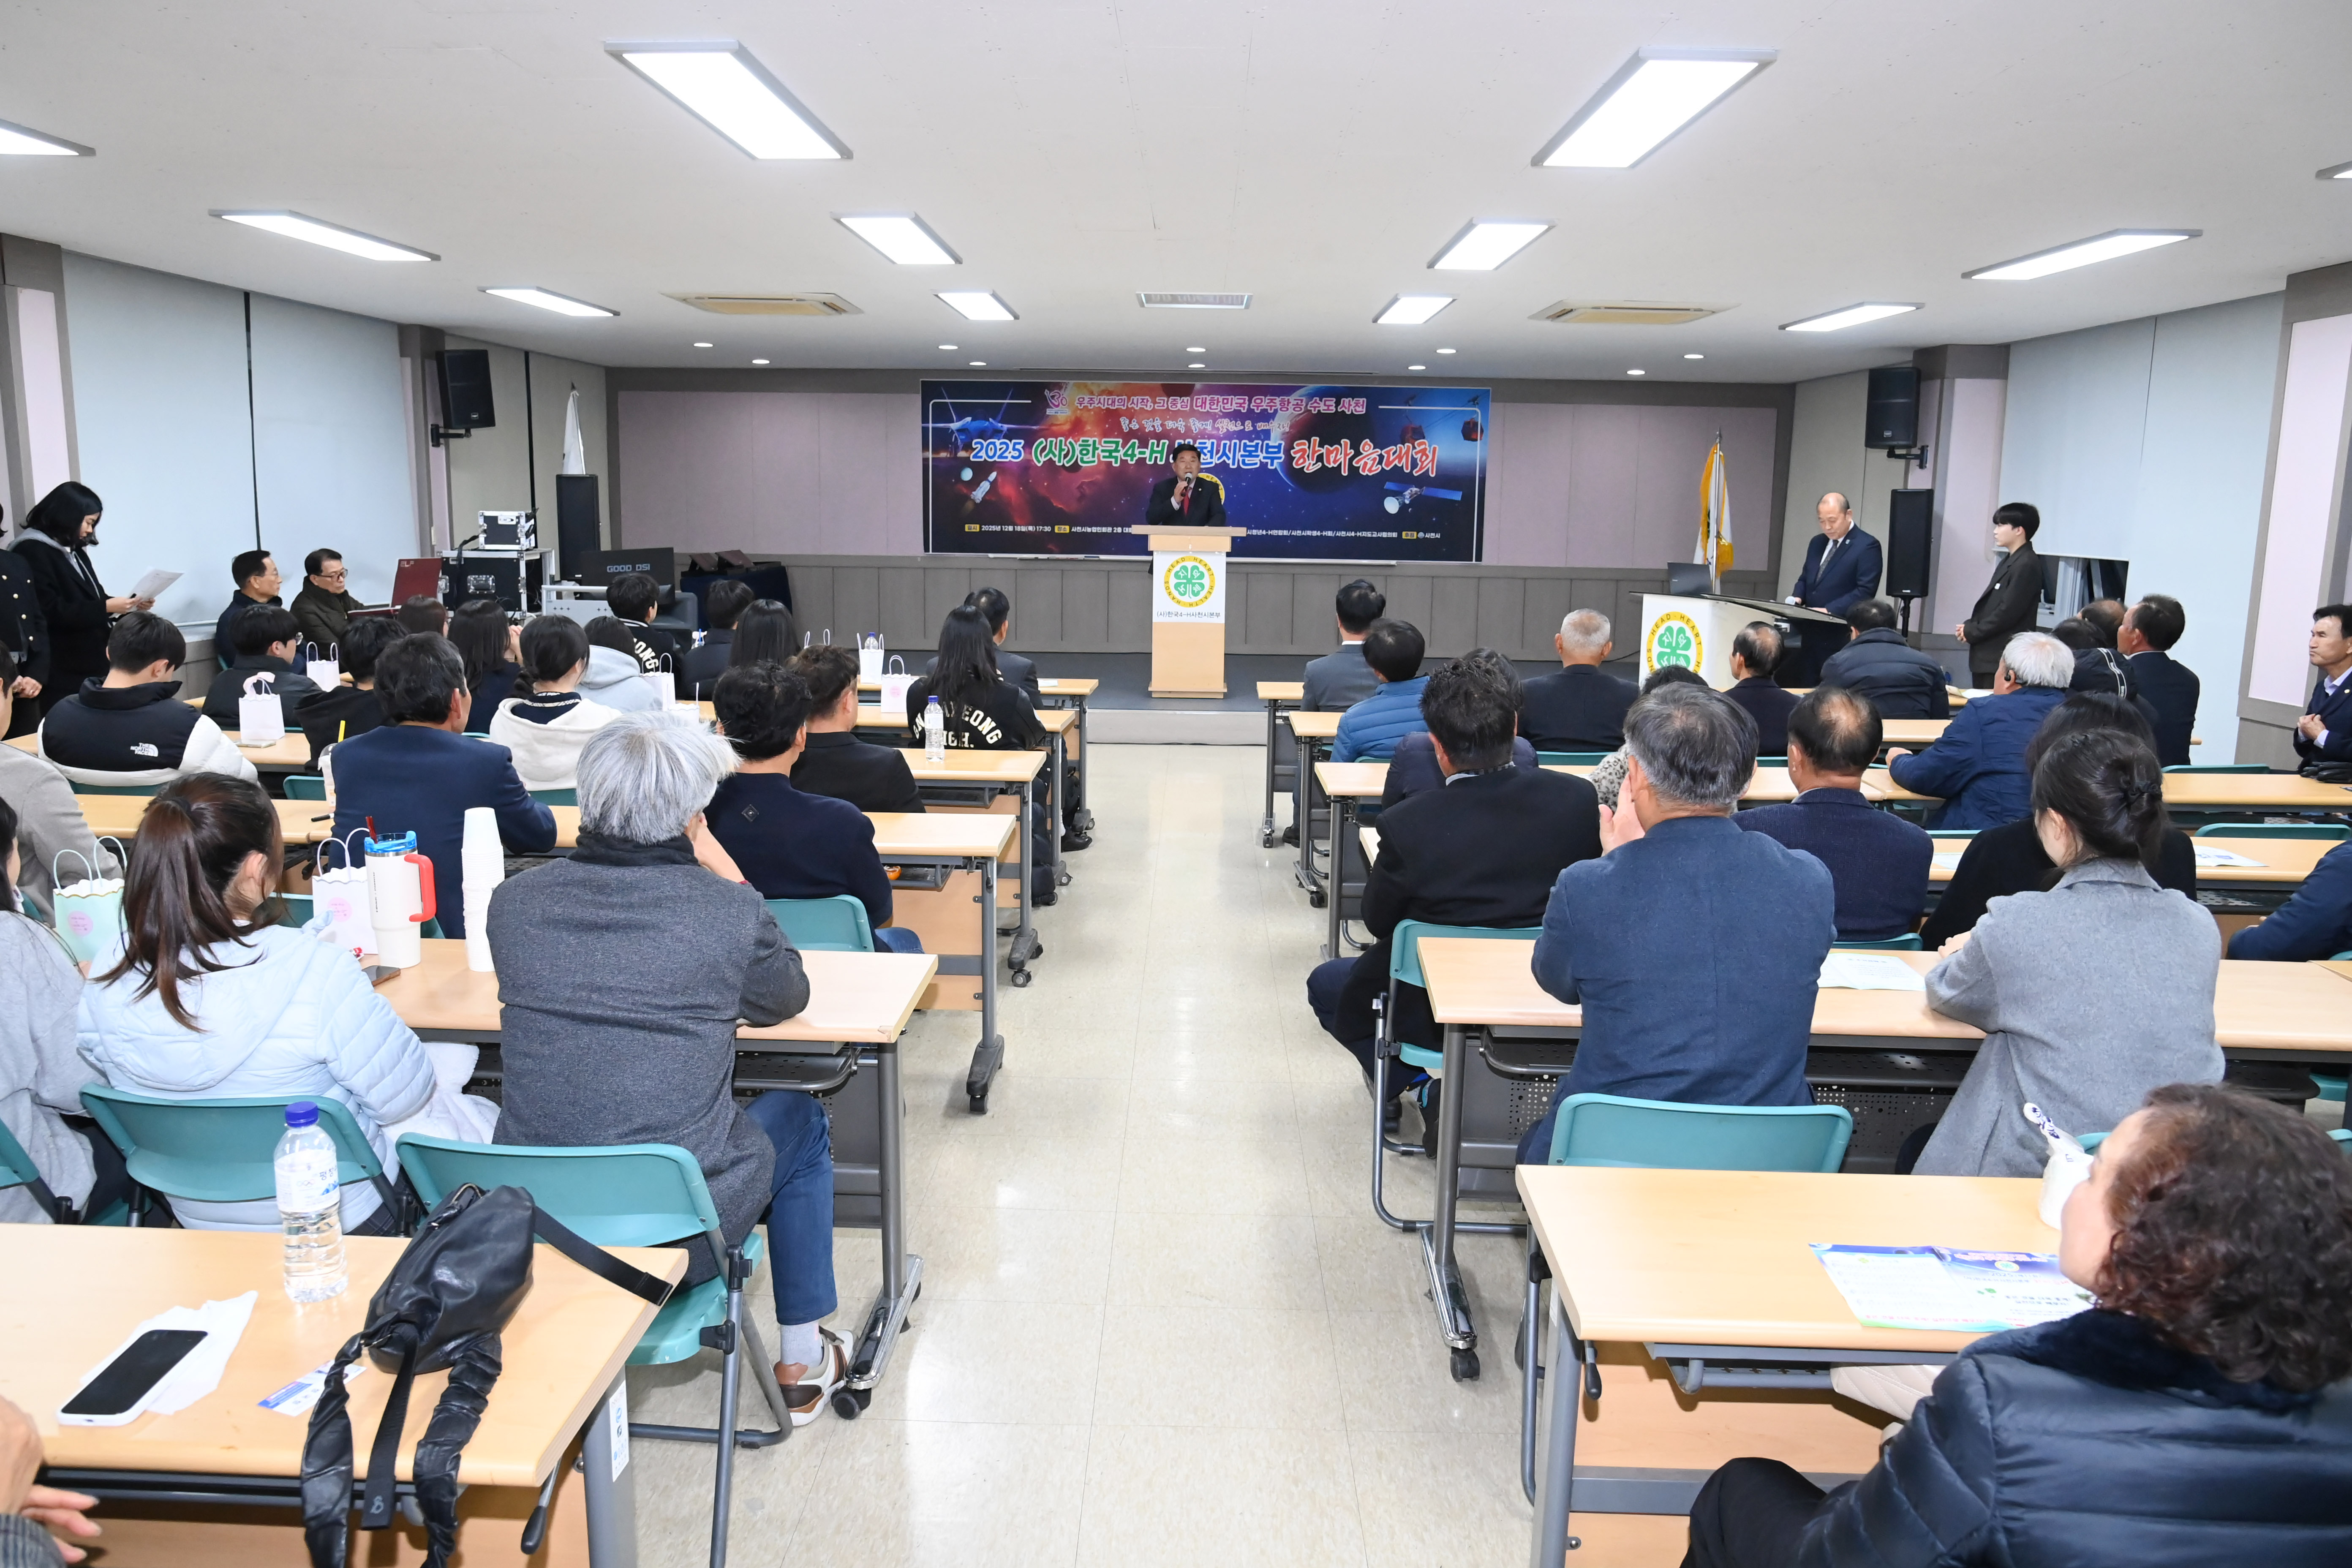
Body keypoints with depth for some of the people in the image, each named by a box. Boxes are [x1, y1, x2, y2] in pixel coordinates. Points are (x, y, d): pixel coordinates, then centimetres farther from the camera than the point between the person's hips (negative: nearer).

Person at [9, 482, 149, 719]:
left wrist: (130, 605, 3)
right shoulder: (33, 552, -9)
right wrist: (106, 607, -19)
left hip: (91, 664, 8)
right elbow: (50, 612, -18)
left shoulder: (75, 552, 18)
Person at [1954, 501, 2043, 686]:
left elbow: (2008, 612, -19)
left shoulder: (2027, 565, -13)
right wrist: (1969, 626, 3)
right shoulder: (2008, 561, 17)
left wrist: (1971, 632, -10)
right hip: (1986, 657, 10)